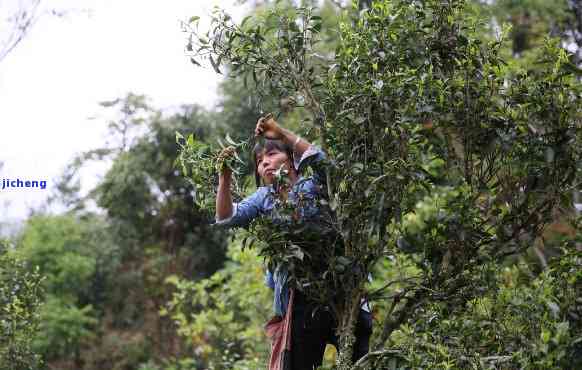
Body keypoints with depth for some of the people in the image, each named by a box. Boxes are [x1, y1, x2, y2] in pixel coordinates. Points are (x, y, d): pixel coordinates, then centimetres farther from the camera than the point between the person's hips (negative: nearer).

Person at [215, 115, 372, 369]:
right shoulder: (263, 198, 16)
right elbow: (227, 218, 2)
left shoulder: (313, 186, 5)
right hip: (298, 300, 3)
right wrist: (225, 178, -10)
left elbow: (318, 159, -16)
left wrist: (281, 133, -18)